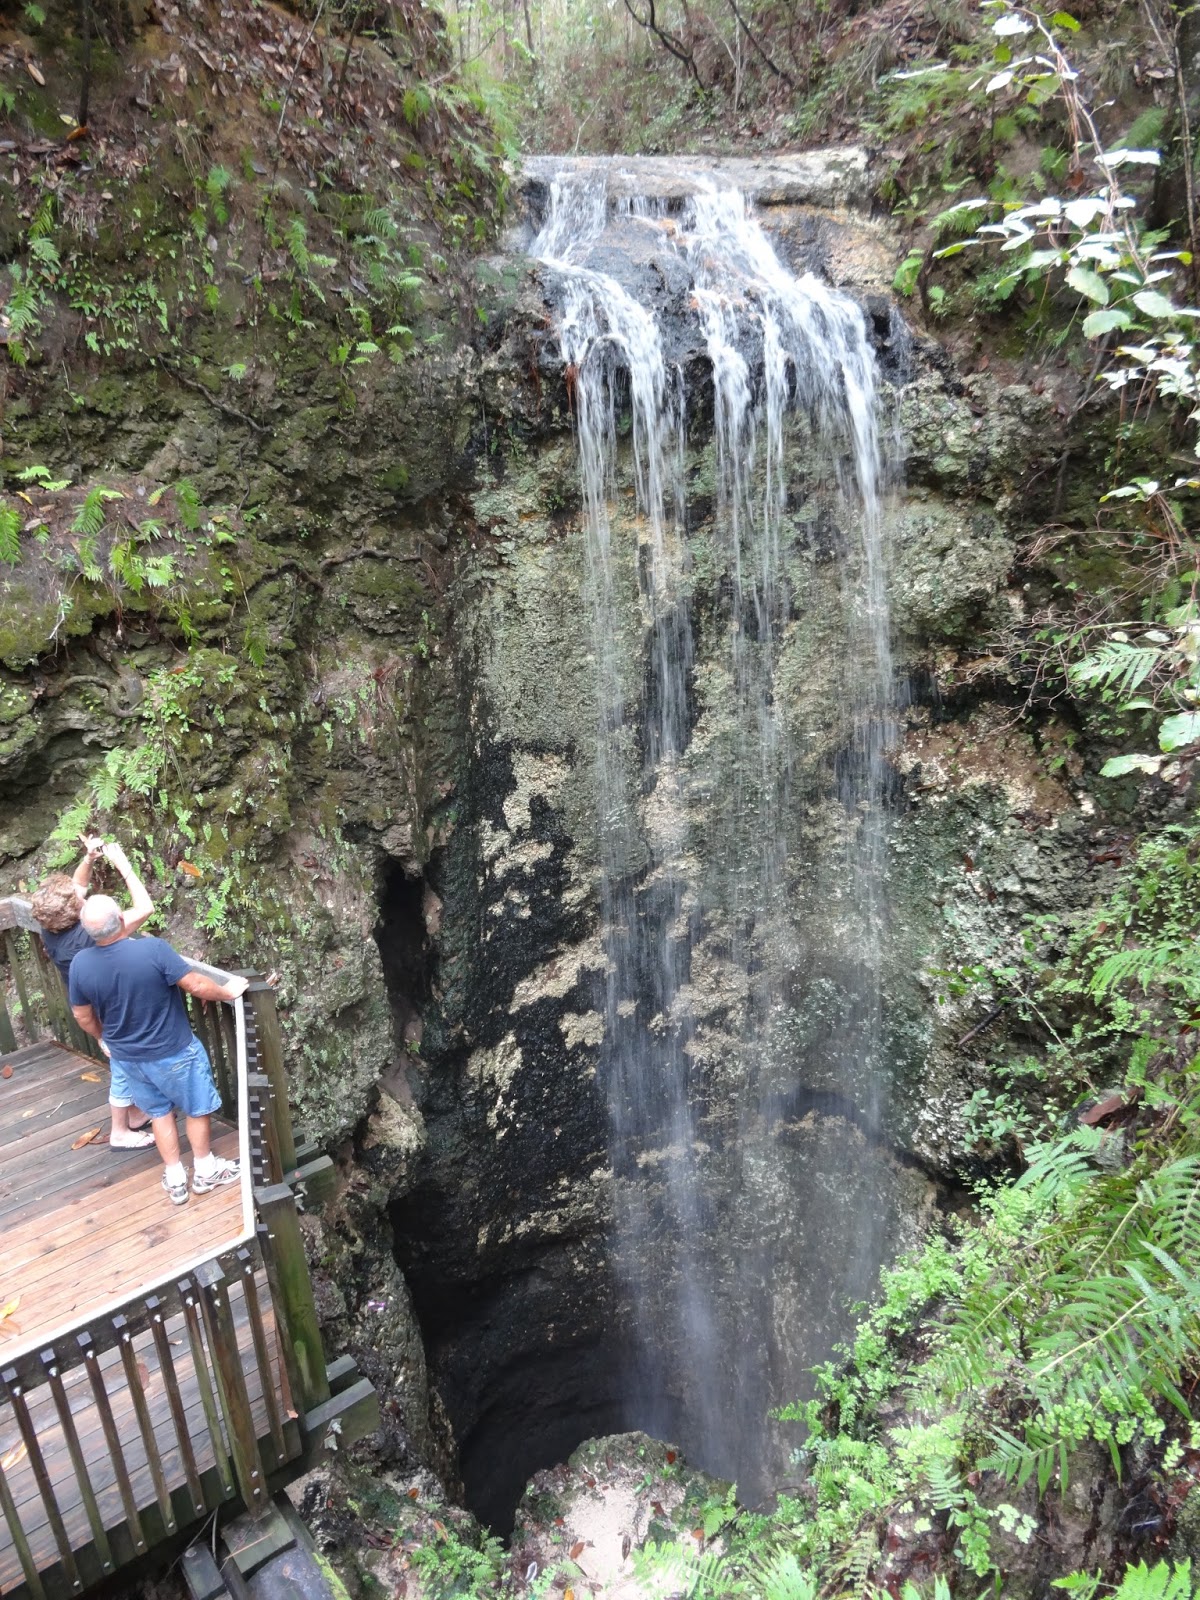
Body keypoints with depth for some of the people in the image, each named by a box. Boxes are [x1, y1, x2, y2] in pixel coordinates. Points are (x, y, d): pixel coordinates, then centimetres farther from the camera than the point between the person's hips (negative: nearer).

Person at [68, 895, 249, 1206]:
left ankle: (175, 1180, 33)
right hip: (173, 1052, -4)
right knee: (197, 1109, 19)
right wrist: (228, 992, -3)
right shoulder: (153, 949, -29)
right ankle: (205, 1171, 34)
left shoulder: (80, 965, -15)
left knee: (160, 1113, 24)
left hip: (127, 1057, 4)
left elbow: (84, 1018, -1)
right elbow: (196, 986, -22)